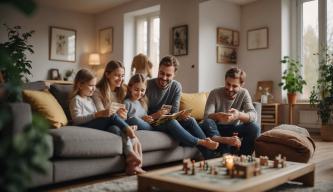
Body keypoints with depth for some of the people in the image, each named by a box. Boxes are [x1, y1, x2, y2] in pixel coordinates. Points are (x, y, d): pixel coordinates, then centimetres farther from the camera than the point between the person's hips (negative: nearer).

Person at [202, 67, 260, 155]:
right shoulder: (215, 93, -13)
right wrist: (217, 116, -50)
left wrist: (239, 115, -46)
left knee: (254, 127, -26)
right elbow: (207, 116, -25)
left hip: (234, 129, 2)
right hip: (217, 129, -2)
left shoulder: (244, 93, -8)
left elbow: (253, 116, -22)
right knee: (207, 123, -34)